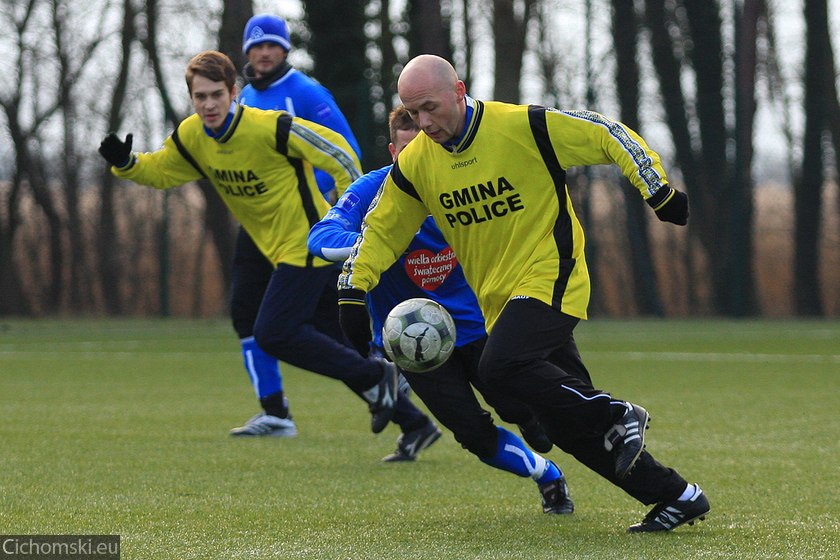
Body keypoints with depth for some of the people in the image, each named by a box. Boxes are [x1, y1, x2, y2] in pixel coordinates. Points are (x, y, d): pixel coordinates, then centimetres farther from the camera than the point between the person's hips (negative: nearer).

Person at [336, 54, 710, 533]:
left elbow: (610, 137, -7)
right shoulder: (416, 163, 2)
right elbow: (380, 229, 12)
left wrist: (659, 191, -10)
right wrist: (352, 291, 2)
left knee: (501, 367, -30)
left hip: (551, 280, -6)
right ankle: (677, 497, 12)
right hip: (499, 299, 6)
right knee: (568, 424, 2)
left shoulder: (524, 126, -14)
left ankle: (619, 418, -13)